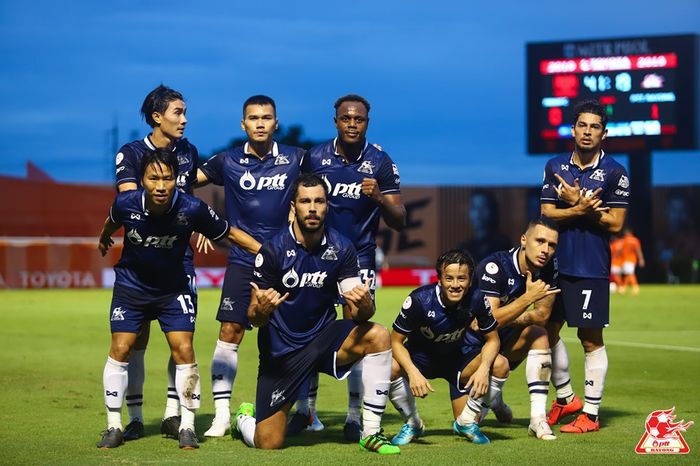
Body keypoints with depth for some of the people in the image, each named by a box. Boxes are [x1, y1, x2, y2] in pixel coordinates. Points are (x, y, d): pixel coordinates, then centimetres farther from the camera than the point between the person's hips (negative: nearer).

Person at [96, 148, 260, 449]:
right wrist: (104, 240, 25)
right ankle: (114, 427, 8)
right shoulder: (126, 204, -22)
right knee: (120, 349, -4)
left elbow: (229, 233, -12)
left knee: (183, 351, -9)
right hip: (131, 284, 1)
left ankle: (187, 427, 5)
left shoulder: (192, 209, -26)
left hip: (173, 289, -1)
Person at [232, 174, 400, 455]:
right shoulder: (273, 250, -14)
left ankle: (371, 433, -17)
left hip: (323, 338, 2)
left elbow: (358, 313, -9)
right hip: (281, 350, -2)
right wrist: (260, 310, -36)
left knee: (378, 336, -27)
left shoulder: (341, 248, -6)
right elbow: (254, 319, -12)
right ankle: (244, 418, 34)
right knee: (268, 444, -6)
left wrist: (363, 305, -33)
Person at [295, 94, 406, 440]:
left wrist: (379, 197, -19)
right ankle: (306, 409, 12)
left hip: (359, 258, -2)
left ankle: (355, 416, 0)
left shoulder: (381, 163, -2)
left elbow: (399, 222, -2)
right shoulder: (314, 157, 3)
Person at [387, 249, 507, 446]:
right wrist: (413, 373, -37)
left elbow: (492, 339, -8)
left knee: (500, 365, -23)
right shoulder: (420, 299, -27)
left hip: (458, 357, 2)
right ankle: (413, 423, -6)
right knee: (391, 367, -35)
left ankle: (466, 422, -1)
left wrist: (484, 367, -29)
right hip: (420, 357, -2)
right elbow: (396, 340, -20)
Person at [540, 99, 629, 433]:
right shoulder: (555, 167, 8)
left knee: (591, 339, -2)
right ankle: (565, 398, 29)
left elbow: (615, 223, -7)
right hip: (556, 263, 5)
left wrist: (576, 204, -11)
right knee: (548, 330, 11)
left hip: (592, 269, -5)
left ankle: (590, 414, 4)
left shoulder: (615, 173, -5)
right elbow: (547, 214, 2)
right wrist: (581, 209, -14)